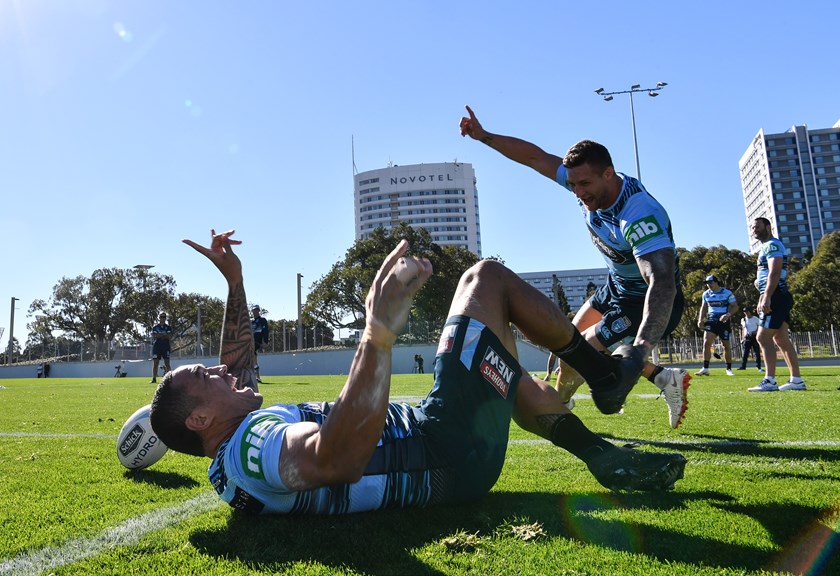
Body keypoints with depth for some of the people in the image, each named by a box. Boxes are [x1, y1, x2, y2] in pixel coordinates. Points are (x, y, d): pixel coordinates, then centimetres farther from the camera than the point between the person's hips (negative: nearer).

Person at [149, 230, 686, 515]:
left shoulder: (231, 458, 9)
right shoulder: (252, 445, -22)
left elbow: (239, 364, 24)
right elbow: (338, 457, -43)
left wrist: (233, 280, 19)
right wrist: (380, 331, -49)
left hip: (441, 455, 10)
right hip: (451, 452, -9)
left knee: (506, 374, 34)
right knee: (487, 277, -1)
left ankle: (604, 456, 30)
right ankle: (603, 372, 18)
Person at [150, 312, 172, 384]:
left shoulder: (168, 327, 7)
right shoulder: (155, 327, 8)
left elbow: (170, 337, -5)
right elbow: (153, 336, -6)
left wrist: (159, 335, -10)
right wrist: (164, 335, -12)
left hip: (166, 346, -1)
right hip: (157, 346, 1)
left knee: (167, 363, -1)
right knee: (155, 363, 0)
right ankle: (154, 379, 3)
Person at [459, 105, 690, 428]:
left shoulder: (640, 215, -37)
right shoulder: (586, 182, -14)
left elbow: (663, 283, -47)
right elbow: (536, 157, -3)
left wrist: (640, 349, -59)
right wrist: (484, 136, -5)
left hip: (646, 301, -9)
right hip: (617, 285, 9)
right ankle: (664, 378, 20)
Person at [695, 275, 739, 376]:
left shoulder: (727, 293, -6)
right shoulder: (706, 294, 7)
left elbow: (735, 307, -5)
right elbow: (703, 308, 17)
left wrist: (728, 315, -23)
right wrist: (700, 320, 3)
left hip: (724, 322, -3)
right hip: (711, 321, 3)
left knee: (726, 345, 5)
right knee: (706, 343, -13)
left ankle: (729, 369, 19)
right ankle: (705, 369, -12)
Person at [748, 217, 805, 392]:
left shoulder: (772, 245, -8)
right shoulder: (766, 247, 23)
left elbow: (774, 273, -21)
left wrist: (766, 297, -28)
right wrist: (763, 298, 23)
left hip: (776, 297, -10)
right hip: (777, 298, 10)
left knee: (763, 337, -13)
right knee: (782, 339, 10)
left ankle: (770, 381, -15)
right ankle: (796, 380, 12)